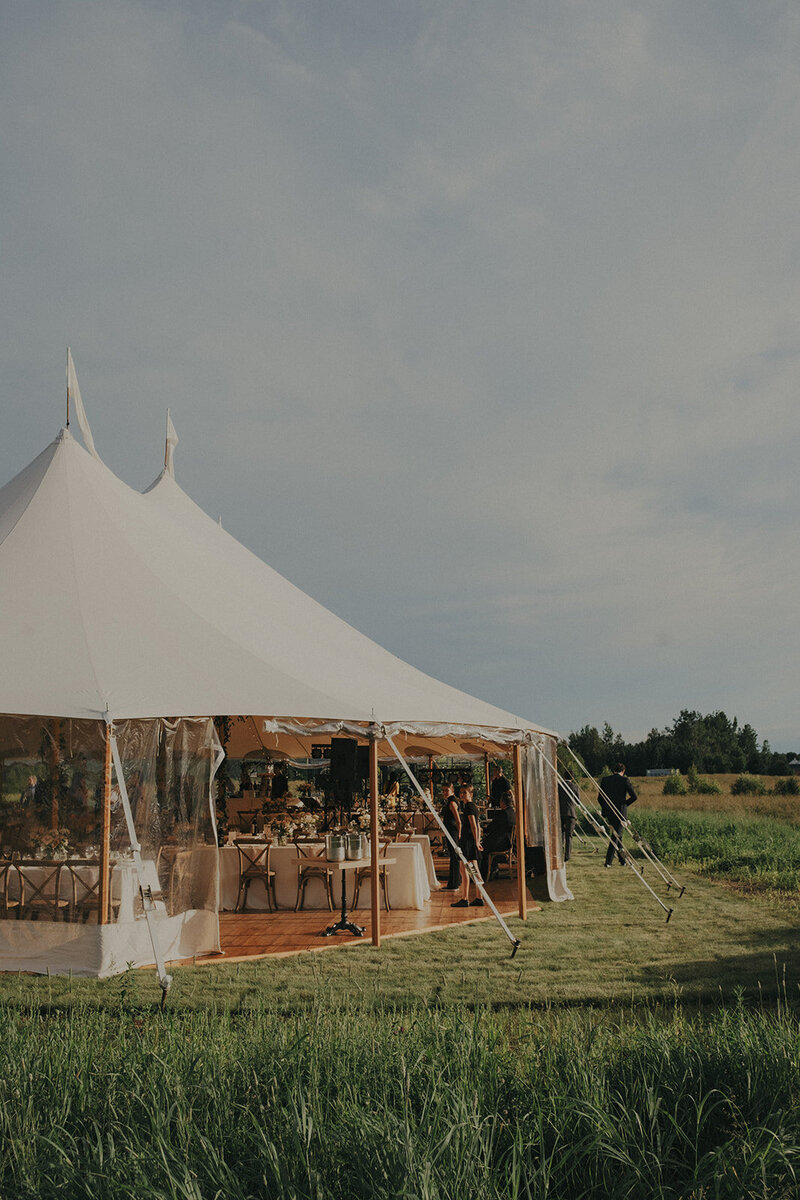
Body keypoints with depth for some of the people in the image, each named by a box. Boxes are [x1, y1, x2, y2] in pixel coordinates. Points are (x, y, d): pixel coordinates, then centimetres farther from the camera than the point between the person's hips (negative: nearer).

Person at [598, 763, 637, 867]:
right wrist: (625, 803, 5)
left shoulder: (605, 779, 5)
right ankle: (608, 861, -4)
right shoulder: (625, 780, -6)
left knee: (617, 834, 19)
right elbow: (634, 796, -10)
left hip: (608, 812, 4)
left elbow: (600, 798, 5)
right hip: (620, 811, -4)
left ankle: (622, 859, 25)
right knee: (615, 835, 1)